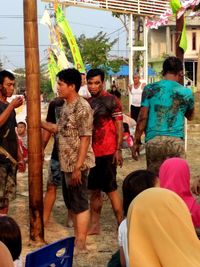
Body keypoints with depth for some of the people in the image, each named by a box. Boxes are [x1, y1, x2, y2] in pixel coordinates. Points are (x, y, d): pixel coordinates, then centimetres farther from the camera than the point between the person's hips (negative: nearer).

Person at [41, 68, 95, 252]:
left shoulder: (82, 107, -17)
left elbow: (85, 139, -19)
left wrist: (78, 167, -21)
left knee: (80, 204, -1)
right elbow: (59, 129, 21)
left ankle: (81, 245, 8)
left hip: (78, 164, -9)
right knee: (72, 203, 16)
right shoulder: (66, 106, 11)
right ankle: (77, 239, 28)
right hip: (67, 163, 9)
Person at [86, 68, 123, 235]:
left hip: (107, 152, -6)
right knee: (94, 190, 11)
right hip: (91, 152, 7)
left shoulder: (111, 100, -6)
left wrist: (118, 149, -14)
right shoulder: (87, 102, 13)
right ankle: (94, 225, 20)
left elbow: (119, 127, -8)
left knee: (111, 189, -5)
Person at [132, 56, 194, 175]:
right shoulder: (186, 92, 5)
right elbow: (190, 116, 23)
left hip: (153, 140, 1)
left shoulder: (150, 89, 3)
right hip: (176, 140, -1)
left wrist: (136, 141, 6)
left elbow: (142, 117, -1)